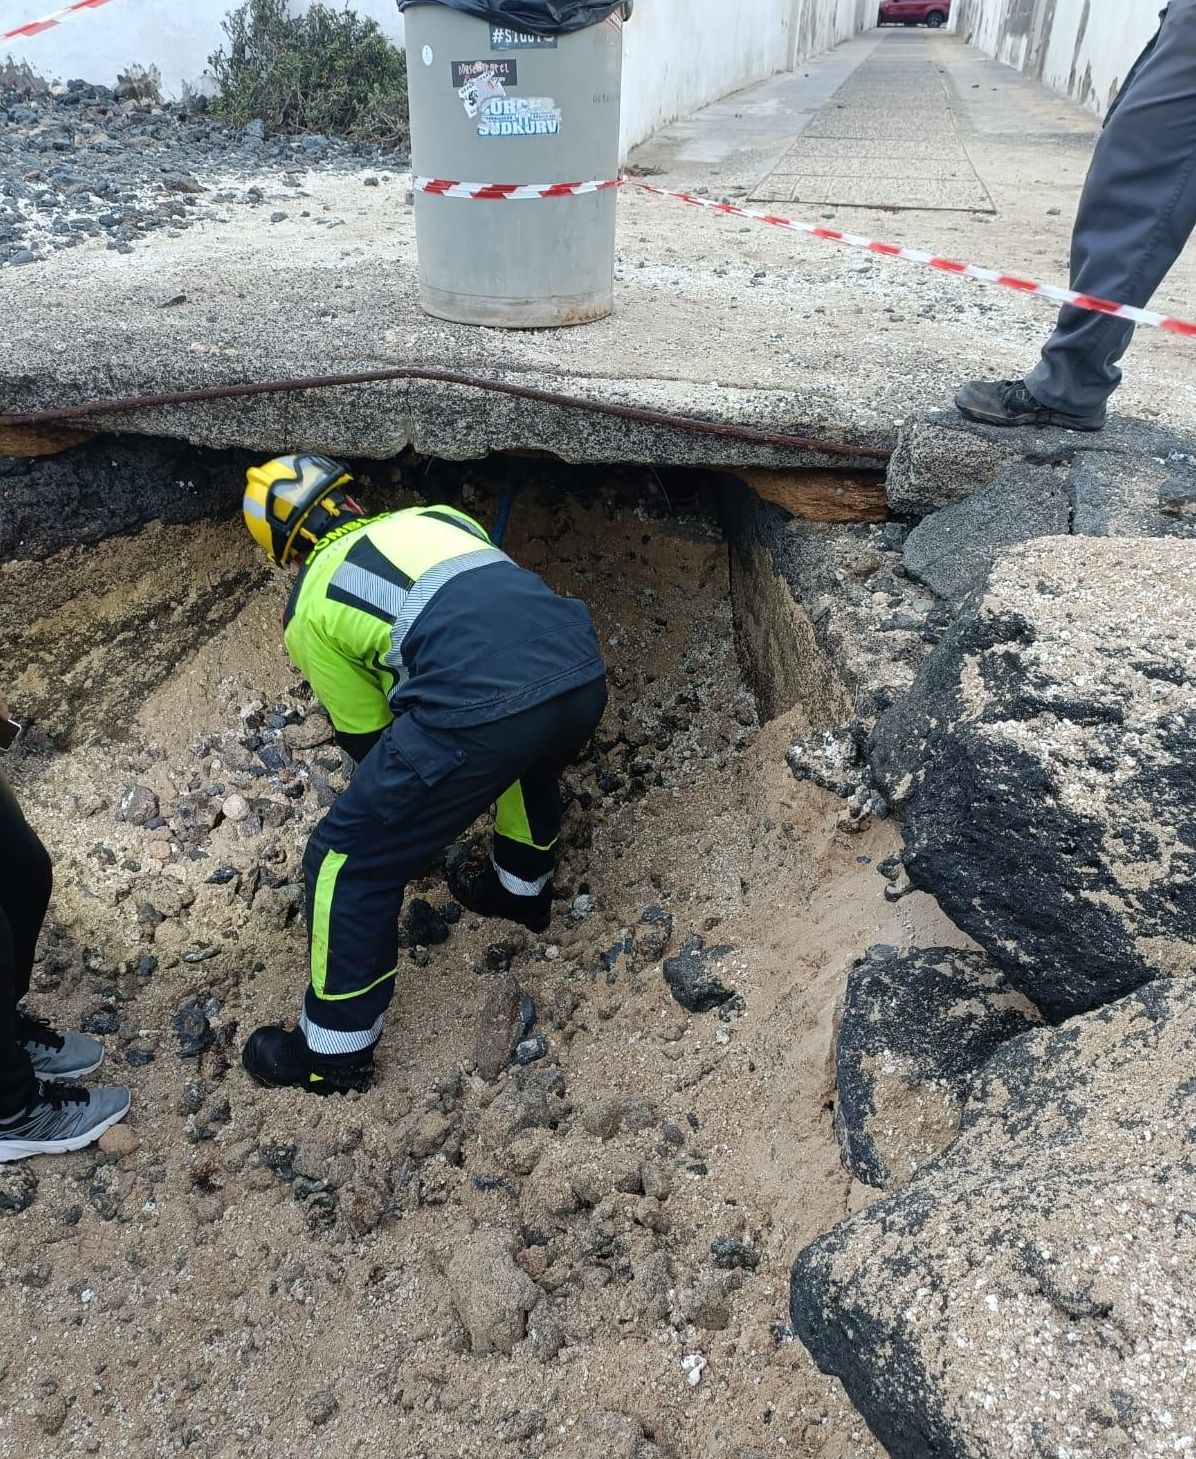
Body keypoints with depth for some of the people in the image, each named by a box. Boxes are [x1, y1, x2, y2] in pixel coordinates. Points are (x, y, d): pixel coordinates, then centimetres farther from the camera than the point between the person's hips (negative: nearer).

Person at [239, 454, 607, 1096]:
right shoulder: (438, 515, 31)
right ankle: (522, 890, 60)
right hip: (582, 674, 6)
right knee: (528, 758, 42)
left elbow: (366, 736, 24)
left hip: (477, 711, -6)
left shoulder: (311, 606, 18)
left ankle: (334, 1052, 27)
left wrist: (413, 794, 46)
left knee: (348, 862, 13)